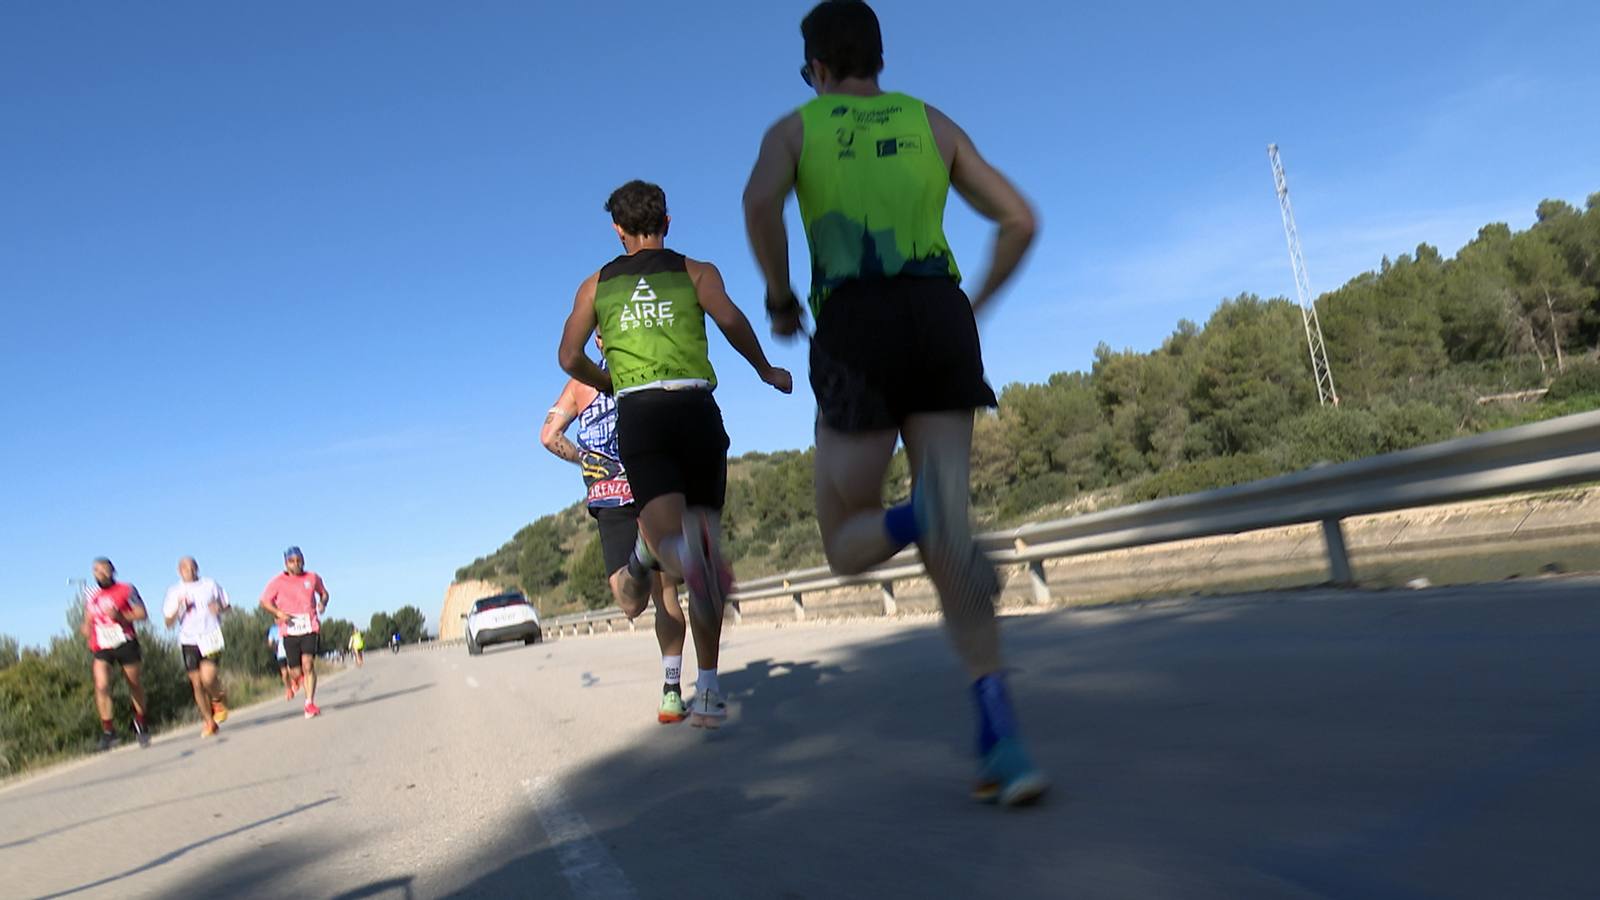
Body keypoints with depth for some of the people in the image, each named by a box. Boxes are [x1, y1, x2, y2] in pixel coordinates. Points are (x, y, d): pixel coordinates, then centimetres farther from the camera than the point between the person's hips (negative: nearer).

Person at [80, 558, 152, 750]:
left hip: (126, 644, -2)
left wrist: (120, 616, -20)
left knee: (135, 684, 11)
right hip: (102, 648, 2)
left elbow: (142, 614, -5)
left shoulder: (126, 590, -1)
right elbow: (88, 619, 25)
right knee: (101, 686, -18)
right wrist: (87, 628, 4)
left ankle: (140, 723, 32)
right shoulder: (90, 595, 12)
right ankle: (107, 731, -14)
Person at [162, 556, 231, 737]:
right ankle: (208, 721, 17)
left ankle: (219, 699, 12)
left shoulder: (210, 585, 8)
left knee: (208, 678, -20)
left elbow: (226, 604, 19)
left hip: (211, 637, -2)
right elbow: (168, 622, 5)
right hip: (189, 641, 2)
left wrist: (218, 607, -4)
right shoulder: (175, 592, 8)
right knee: (197, 684, 2)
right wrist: (179, 607, -13)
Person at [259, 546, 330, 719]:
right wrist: (278, 613, -10)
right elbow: (264, 601, 7)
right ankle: (294, 679, 42)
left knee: (308, 663, -18)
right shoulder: (278, 581, 1)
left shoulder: (313, 578, 7)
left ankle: (310, 704, -16)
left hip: (310, 628, 0)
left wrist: (323, 603, 2)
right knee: (296, 671, 2)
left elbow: (324, 593, 24)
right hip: (290, 630, 0)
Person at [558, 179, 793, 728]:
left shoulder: (596, 285, 19)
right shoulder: (696, 272, 14)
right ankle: (707, 689, 5)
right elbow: (729, 318, -7)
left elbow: (570, 358, 10)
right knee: (702, 541, 6)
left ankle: (649, 550, -48)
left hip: (638, 414, 1)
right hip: (695, 406, 0)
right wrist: (766, 370, 7)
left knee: (668, 533, -9)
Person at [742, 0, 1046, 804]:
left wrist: (779, 298, 7)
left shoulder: (794, 127, 17)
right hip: (941, 320, 3)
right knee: (942, 548, 0)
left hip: (858, 330, -2)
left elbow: (759, 201, -8)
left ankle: (934, 514, -28)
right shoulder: (933, 123, 24)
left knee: (847, 547, 9)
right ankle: (1001, 745, -15)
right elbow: (1020, 221, 15)